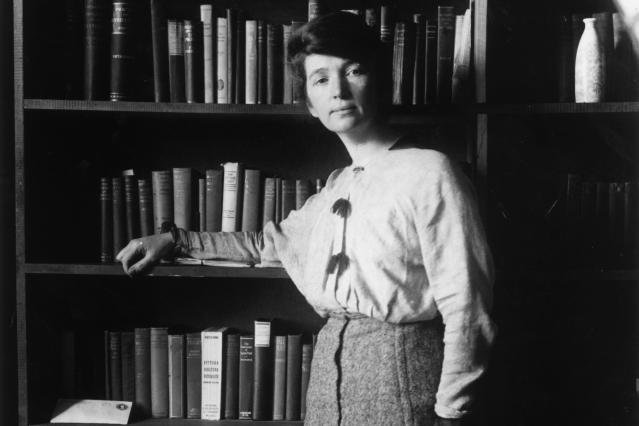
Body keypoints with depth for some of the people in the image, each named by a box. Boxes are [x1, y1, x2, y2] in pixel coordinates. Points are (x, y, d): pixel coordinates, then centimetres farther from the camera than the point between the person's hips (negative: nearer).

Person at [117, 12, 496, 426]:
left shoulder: (428, 172, -10)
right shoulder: (336, 187, 13)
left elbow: (464, 306, -13)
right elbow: (272, 241, 28)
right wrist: (175, 240, 23)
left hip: (398, 372, -6)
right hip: (329, 372, 7)